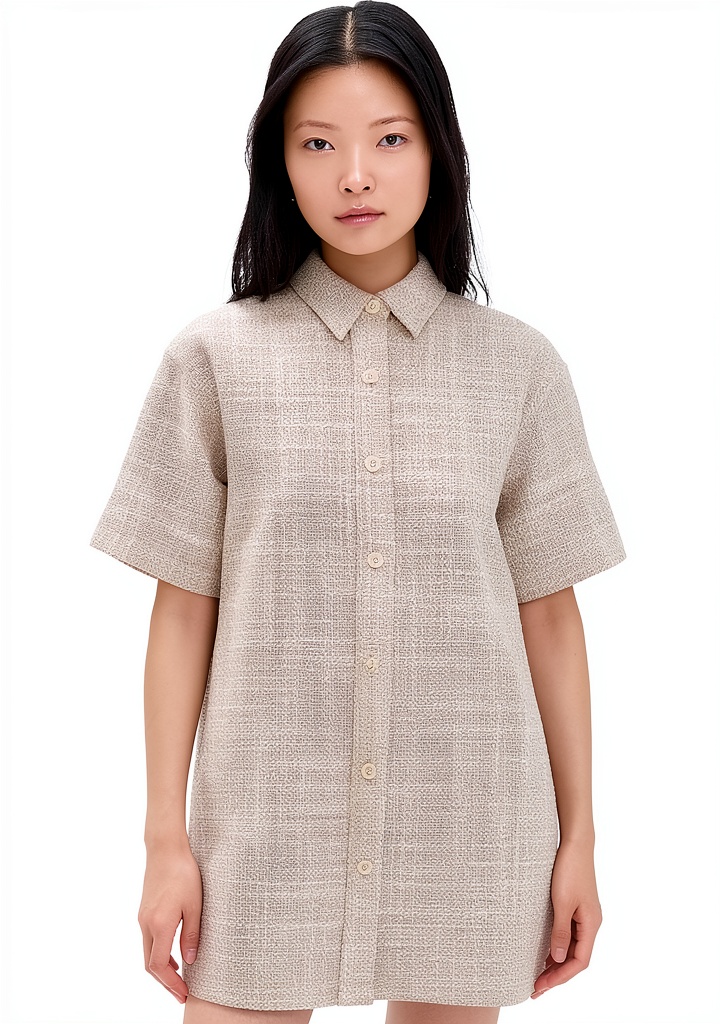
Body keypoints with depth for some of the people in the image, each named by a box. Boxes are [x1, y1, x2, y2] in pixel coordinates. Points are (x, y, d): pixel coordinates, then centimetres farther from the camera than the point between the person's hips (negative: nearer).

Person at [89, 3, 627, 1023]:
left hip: (469, 825, 1)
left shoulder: (517, 364, 1)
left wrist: (579, 837, 6)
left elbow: (549, 611, 5)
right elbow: (184, 607, 1)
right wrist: (167, 836, 0)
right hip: (267, 820, -1)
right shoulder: (214, 358, -1)